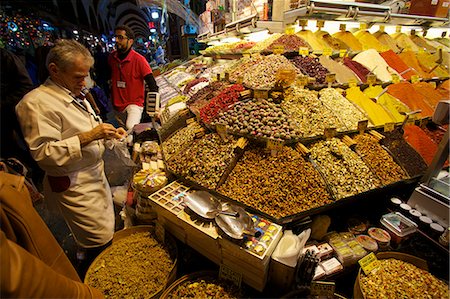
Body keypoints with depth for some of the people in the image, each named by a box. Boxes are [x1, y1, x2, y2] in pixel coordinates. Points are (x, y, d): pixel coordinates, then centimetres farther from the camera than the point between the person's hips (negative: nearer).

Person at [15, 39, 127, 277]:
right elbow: (43, 153, -22)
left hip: (94, 175, 9)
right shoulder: (37, 102, -18)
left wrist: (107, 133, 2)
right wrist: (86, 137, -29)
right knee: (101, 244, 1)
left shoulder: (75, 96, 10)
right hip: (73, 185, -9)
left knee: (108, 229, 22)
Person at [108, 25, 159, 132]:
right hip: (117, 105, 6)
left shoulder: (139, 59, -14)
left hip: (134, 103, -6)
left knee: (131, 128, -32)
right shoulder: (112, 57, 1)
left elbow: (152, 84, -17)